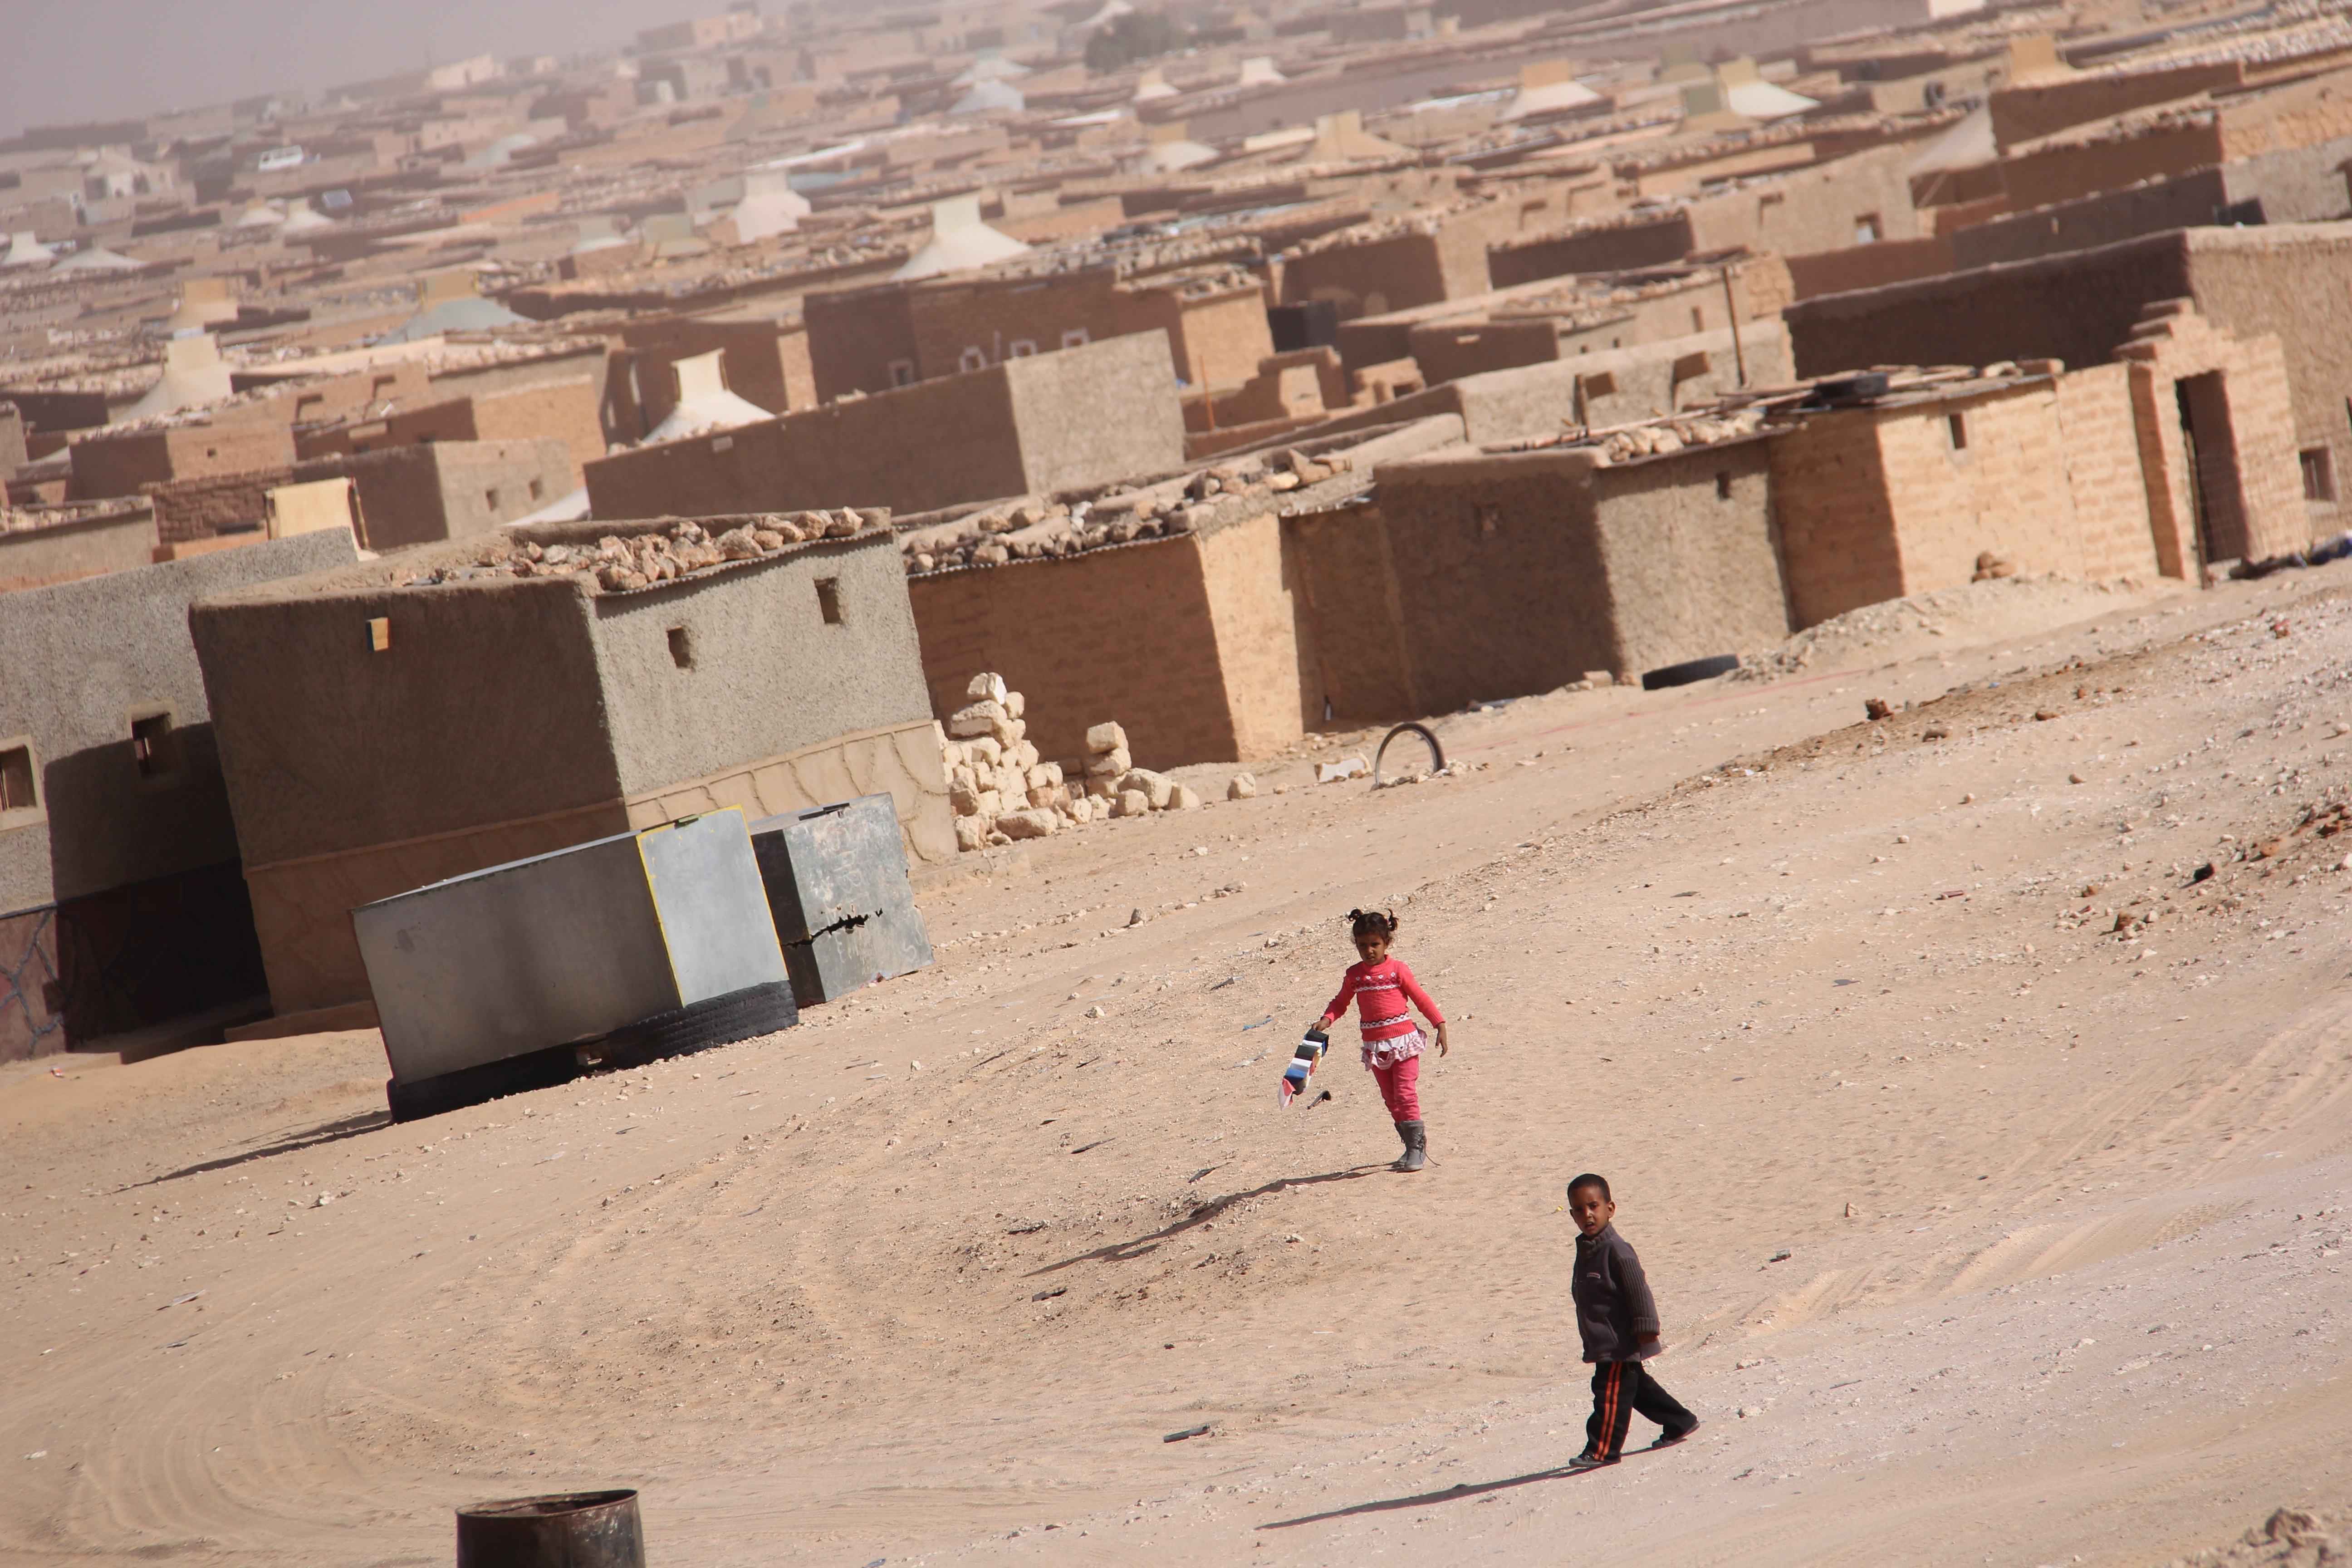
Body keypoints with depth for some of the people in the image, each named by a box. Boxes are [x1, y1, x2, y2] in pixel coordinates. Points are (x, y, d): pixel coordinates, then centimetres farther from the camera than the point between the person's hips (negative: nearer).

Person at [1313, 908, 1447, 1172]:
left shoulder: (1397, 970, -5)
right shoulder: (1354, 975, 5)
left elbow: (1421, 998, 1)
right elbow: (1340, 1002, 14)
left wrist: (1440, 1025, -1)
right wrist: (1327, 1019, -5)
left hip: (1402, 1039, -5)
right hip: (1374, 1045, 5)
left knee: (1406, 1093, -10)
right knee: (1390, 1099, 9)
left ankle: (1417, 1146, -3)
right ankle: (1411, 1146, 18)